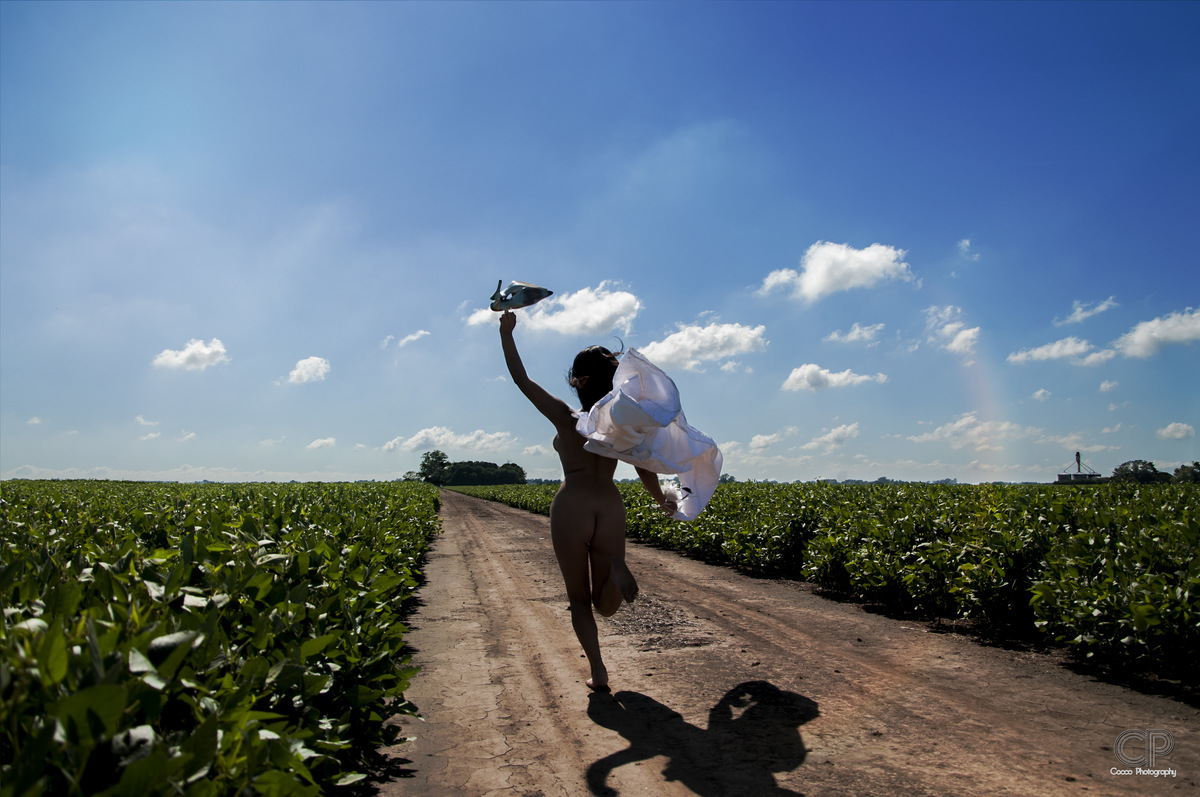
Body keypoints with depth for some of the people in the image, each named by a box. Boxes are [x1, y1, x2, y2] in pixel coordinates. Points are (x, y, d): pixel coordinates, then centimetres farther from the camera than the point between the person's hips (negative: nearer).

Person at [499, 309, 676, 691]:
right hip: (610, 511, 2)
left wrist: (506, 332, 8)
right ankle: (616, 571, -23)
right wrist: (663, 501, 24)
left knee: (579, 599, 15)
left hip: (571, 509, -2)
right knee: (606, 606, 11)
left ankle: (598, 673, 6)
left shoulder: (566, 417, -7)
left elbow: (520, 378, 0)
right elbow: (646, 471, 5)